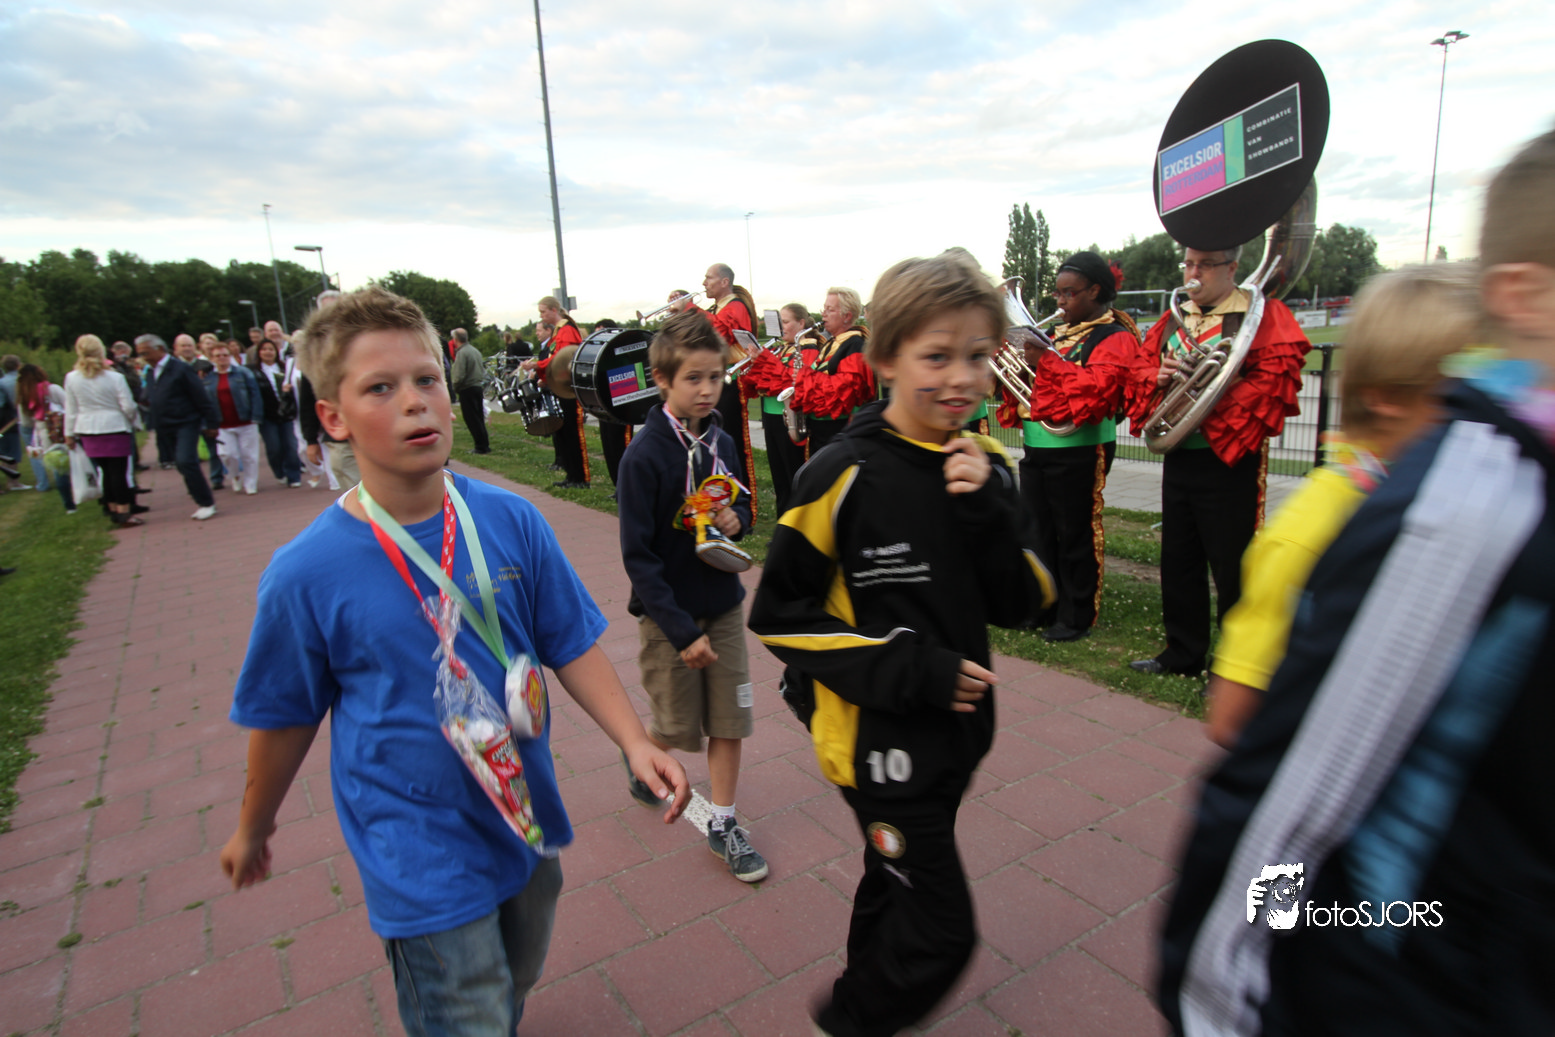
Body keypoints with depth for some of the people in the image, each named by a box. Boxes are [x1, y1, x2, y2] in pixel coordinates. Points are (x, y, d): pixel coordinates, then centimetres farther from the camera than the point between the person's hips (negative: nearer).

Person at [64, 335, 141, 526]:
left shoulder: (71, 378, 0)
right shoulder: (115, 378, -12)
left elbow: (70, 410, 6)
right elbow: (128, 407, -8)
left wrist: (69, 433, 15)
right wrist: (131, 420, 13)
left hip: (88, 432, 4)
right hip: (115, 429, -4)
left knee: (105, 472, 13)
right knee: (119, 472, -1)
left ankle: (113, 511, 21)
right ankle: (124, 513, -1)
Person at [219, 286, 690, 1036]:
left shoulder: (510, 520, -12)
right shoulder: (306, 574, -17)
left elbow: (571, 646, -4)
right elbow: (283, 716, -3)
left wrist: (634, 741, -14)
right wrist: (253, 828, 11)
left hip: (525, 821, 4)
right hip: (421, 855, -3)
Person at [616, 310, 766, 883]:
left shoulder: (722, 443, -2)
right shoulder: (645, 454, -18)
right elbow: (638, 555, -18)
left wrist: (736, 518, -11)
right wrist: (682, 631, -20)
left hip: (724, 604, 5)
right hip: (668, 613, -4)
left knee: (729, 719, 9)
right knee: (677, 725, 10)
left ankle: (723, 823, 26)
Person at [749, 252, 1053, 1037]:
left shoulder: (986, 467, -2)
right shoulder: (844, 475, -19)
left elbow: (1022, 606, -3)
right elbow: (779, 613, -14)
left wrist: (988, 510, -20)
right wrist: (907, 670, -21)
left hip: (955, 730, 6)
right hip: (876, 736, -6)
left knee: (897, 891, 25)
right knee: (940, 932, 3)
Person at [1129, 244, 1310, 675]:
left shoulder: (1262, 316, -7)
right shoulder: (1172, 320, 13)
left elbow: (1274, 377, -16)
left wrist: (1215, 415, -22)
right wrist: (1158, 377, -6)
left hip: (1228, 463, -6)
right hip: (1176, 459, 7)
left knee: (1232, 568, 1)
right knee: (1178, 562, 14)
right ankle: (1183, 653, 28)